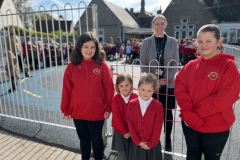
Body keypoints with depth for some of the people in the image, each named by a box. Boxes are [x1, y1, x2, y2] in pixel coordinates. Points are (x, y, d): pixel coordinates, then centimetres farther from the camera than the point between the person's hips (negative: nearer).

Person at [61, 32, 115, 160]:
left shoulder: (102, 66, -9)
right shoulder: (72, 66, -4)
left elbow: (109, 89, -7)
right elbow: (66, 90, 0)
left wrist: (108, 109, -6)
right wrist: (65, 110, 3)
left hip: (97, 112, -2)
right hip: (77, 112, 2)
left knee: (96, 139, 17)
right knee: (84, 139, 22)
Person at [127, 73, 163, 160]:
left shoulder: (158, 105, -12)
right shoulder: (131, 104, -7)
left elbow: (157, 127, -10)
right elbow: (130, 124, -5)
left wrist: (151, 144, -8)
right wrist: (137, 141, -6)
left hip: (153, 145, -1)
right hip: (136, 144, 2)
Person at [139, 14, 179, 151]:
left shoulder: (173, 42, 5)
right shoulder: (147, 42, 4)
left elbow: (175, 63, 1)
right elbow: (143, 64, 1)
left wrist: (166, 78, -13)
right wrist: (154, 76, -13)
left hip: (168, 84, 1)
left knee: (168, 112, 9)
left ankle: (168, 139, 30)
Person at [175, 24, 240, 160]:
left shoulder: (228, 65, -11)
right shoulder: (191, 65, 0)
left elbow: (225, 97, -19)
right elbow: (180, 88, -7)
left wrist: (196, 113, -18)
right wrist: (188, 114, -20)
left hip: (216, 128, -3)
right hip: (190, 124, 3)